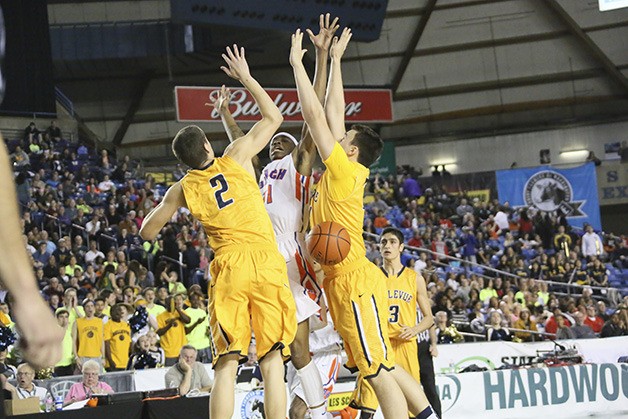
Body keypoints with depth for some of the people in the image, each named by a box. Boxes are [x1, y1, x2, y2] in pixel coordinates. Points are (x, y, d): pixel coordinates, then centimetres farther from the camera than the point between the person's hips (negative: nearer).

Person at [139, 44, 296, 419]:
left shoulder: (183, 189, 12)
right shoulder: (237, 158, 8)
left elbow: (147, 232, 23)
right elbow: (274, 117, 20)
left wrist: (163, 203, 41)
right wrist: (245, 78, 26)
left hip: (228, 268, 1)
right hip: (266, 262, 0)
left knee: (227, 365, -1)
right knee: (273, 360, -1)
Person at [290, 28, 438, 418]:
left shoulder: (344, 171, -10)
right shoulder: (342, 175, 12)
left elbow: (315, 115, -12)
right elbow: (333, 114, 20)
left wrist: (297, 63, -4)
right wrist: (334, 60, 25)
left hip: (355, 282, -10)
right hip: (344, 282, 10)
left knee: (379, 371, -10)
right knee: (383, 368, 12)